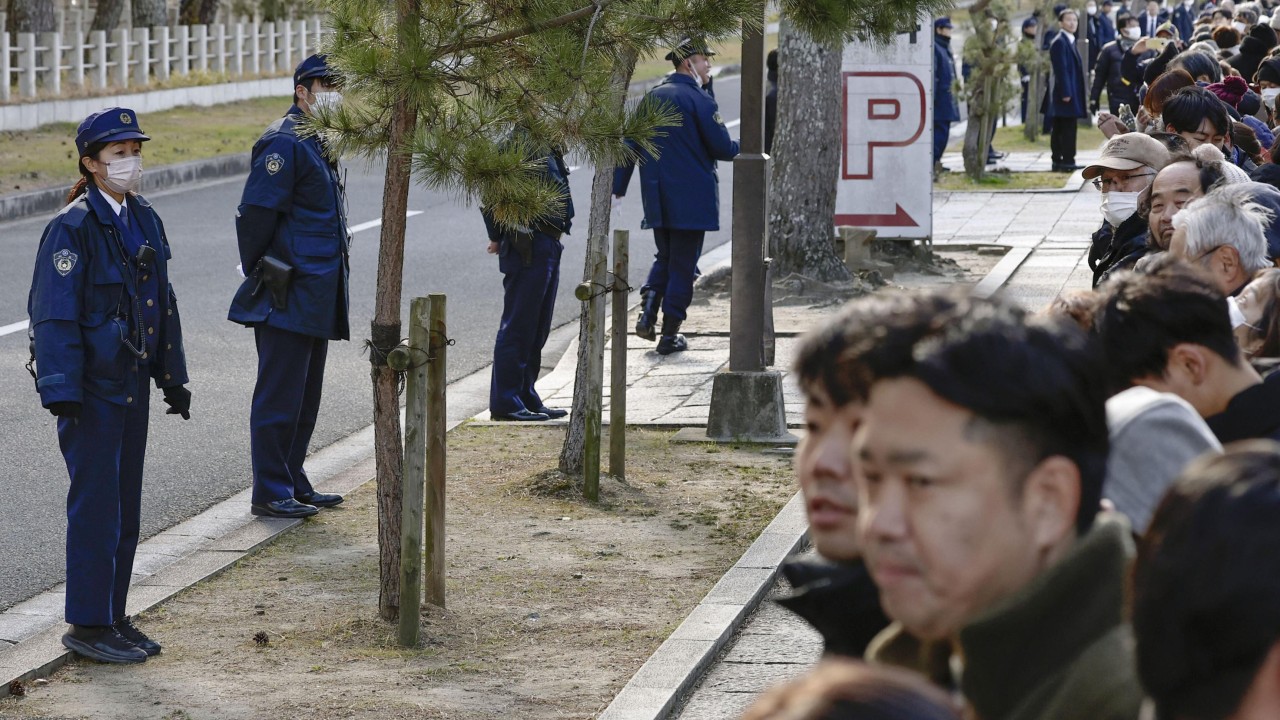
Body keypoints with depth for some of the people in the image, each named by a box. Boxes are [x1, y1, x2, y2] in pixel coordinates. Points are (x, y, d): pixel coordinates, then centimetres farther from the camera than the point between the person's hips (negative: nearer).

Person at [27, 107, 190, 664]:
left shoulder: (144, 220, 10)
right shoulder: (72, 227, -14)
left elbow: (162, 302, 17)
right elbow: (54, 314, -16)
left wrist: (173, 378, 17)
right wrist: (61, 391, -20)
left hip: (133, 384, 8)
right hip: (92, 386, -8)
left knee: (125, 505, 12)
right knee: (96, 504, -4)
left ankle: (114, 616, 22)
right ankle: (88, 624, 5)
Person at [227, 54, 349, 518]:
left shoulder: (318, 141, 17)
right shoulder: (284, 143, -15)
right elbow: (255, 214, -18)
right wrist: (258, 276, -13)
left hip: (317, 297, 10)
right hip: (287, 296, -10)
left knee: (305, 395, 15)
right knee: (280, 393, -5)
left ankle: (293, 484, 24)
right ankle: (270, 493, -1)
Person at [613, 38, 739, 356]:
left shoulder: (651, 98, 8)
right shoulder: (699, 101, -12)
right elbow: (722, 147, -12)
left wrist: (618, 189, 12)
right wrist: (745, 149, 9)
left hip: (657, 196, 6)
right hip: (692, 196, -6)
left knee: (664, 256, 21)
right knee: (683, 264, 2)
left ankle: (649, 303, -3)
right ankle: (670, 335, 4)